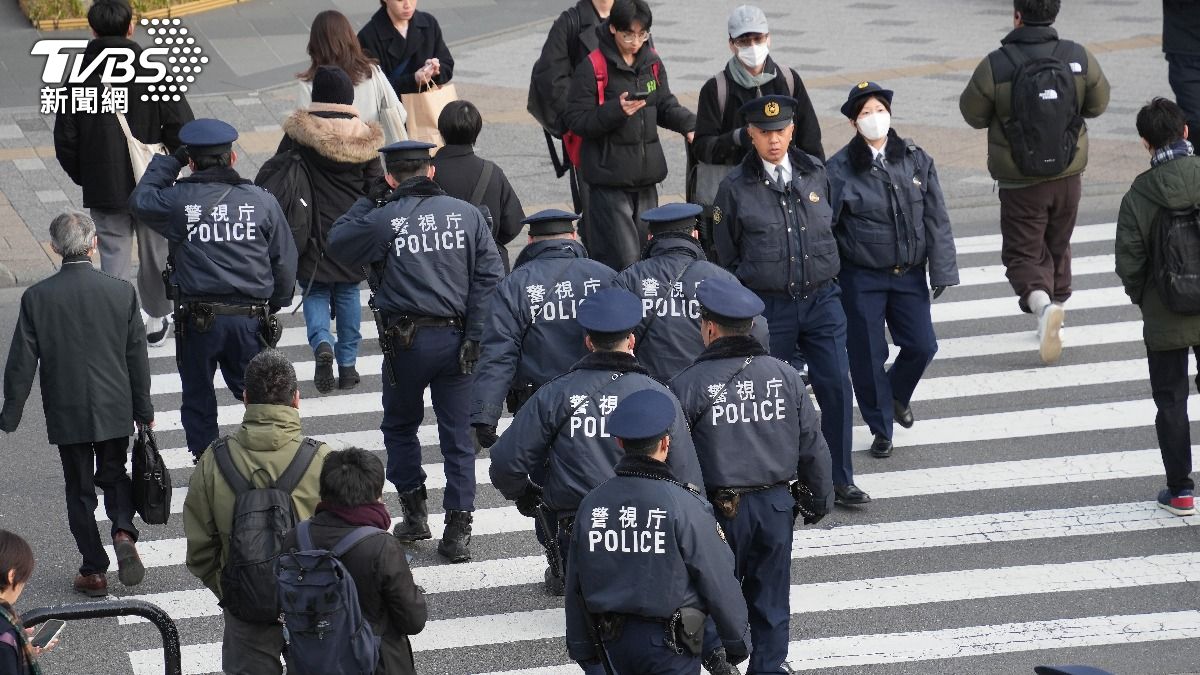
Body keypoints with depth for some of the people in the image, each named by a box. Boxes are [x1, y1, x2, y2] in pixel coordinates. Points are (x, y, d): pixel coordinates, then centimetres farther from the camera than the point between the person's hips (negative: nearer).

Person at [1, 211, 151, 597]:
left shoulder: (36, 298, -12)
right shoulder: (121, 292, -8)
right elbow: (137, 357, -2)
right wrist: (144, 410, 9)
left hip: (66, 413, -1)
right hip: (115, 409, 1)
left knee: (79, 489, 12)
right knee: (114, 475, 21)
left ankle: (94, 571, 15)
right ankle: (123, 532, -5)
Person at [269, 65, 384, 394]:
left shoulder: (299, 133, -8)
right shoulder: (364, 137, -2)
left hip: (313, 232, -2)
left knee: (314, 292, 9)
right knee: (348, 293, 12)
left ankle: (322, 343, -17)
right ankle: (347, 364, 14)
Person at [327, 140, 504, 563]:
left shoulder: (382, 220, -9)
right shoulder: (466, 214, 0)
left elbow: (337, 244, 7)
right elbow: (489, 278, -4)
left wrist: (370, 201, 10)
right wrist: (474, 338, -3)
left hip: (406, 341, -2)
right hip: (455, 337, 2)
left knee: (400, 426, 20)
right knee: (457, 434, 7)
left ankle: (414, 510, 19)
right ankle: (458, 530, 6)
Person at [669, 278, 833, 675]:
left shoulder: (687, 385, -14)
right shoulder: (785, 376, -2)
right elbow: (813, 448, 4)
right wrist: (818, 500, 17)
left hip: (719, 511, -3)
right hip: (776, 507, 3)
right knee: (771, 602, 14)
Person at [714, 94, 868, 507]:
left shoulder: (816, 173, 4)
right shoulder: (735, 188, -4)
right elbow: (727, 258, 5)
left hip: (821, 299, 2)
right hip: (767, 306, -2)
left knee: (836, 386, -1)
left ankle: (841, 480, 9)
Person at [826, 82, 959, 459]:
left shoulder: (916, 160, 2)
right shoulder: (839, 169, -8)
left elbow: (936, 219, 5)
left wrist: (941, 270, 0)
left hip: (908, 274, 3)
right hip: (861, 277, -3)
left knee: (922, 345, 0)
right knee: (868, 356, 2)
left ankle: (897, 394, 33)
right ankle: (881, 430, 20)